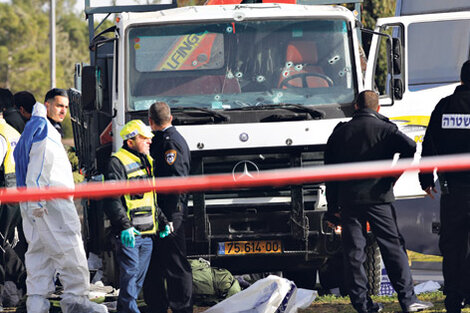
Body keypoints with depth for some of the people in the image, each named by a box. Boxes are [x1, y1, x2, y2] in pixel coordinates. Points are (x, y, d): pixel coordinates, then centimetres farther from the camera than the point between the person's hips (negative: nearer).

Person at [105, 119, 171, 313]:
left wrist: (162, 222, 22)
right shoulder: (117, 163, -9)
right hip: (128, 233, -8)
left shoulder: (147, 162, 19)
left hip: (147, 232, 8)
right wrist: (124, 226, -25)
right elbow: (112, 200, -16)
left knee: (139, 276, 10)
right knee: (130, 274, -11)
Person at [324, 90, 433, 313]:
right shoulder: (383, 129, 1)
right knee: (393, 247, 1)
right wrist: (394, 175, -4)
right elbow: (409, 147, -18)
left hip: (348, 200, 3)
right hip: (378, 197, -2)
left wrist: (333, 207, 15)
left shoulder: (340, 132, 12)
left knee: (353, 252, 5)